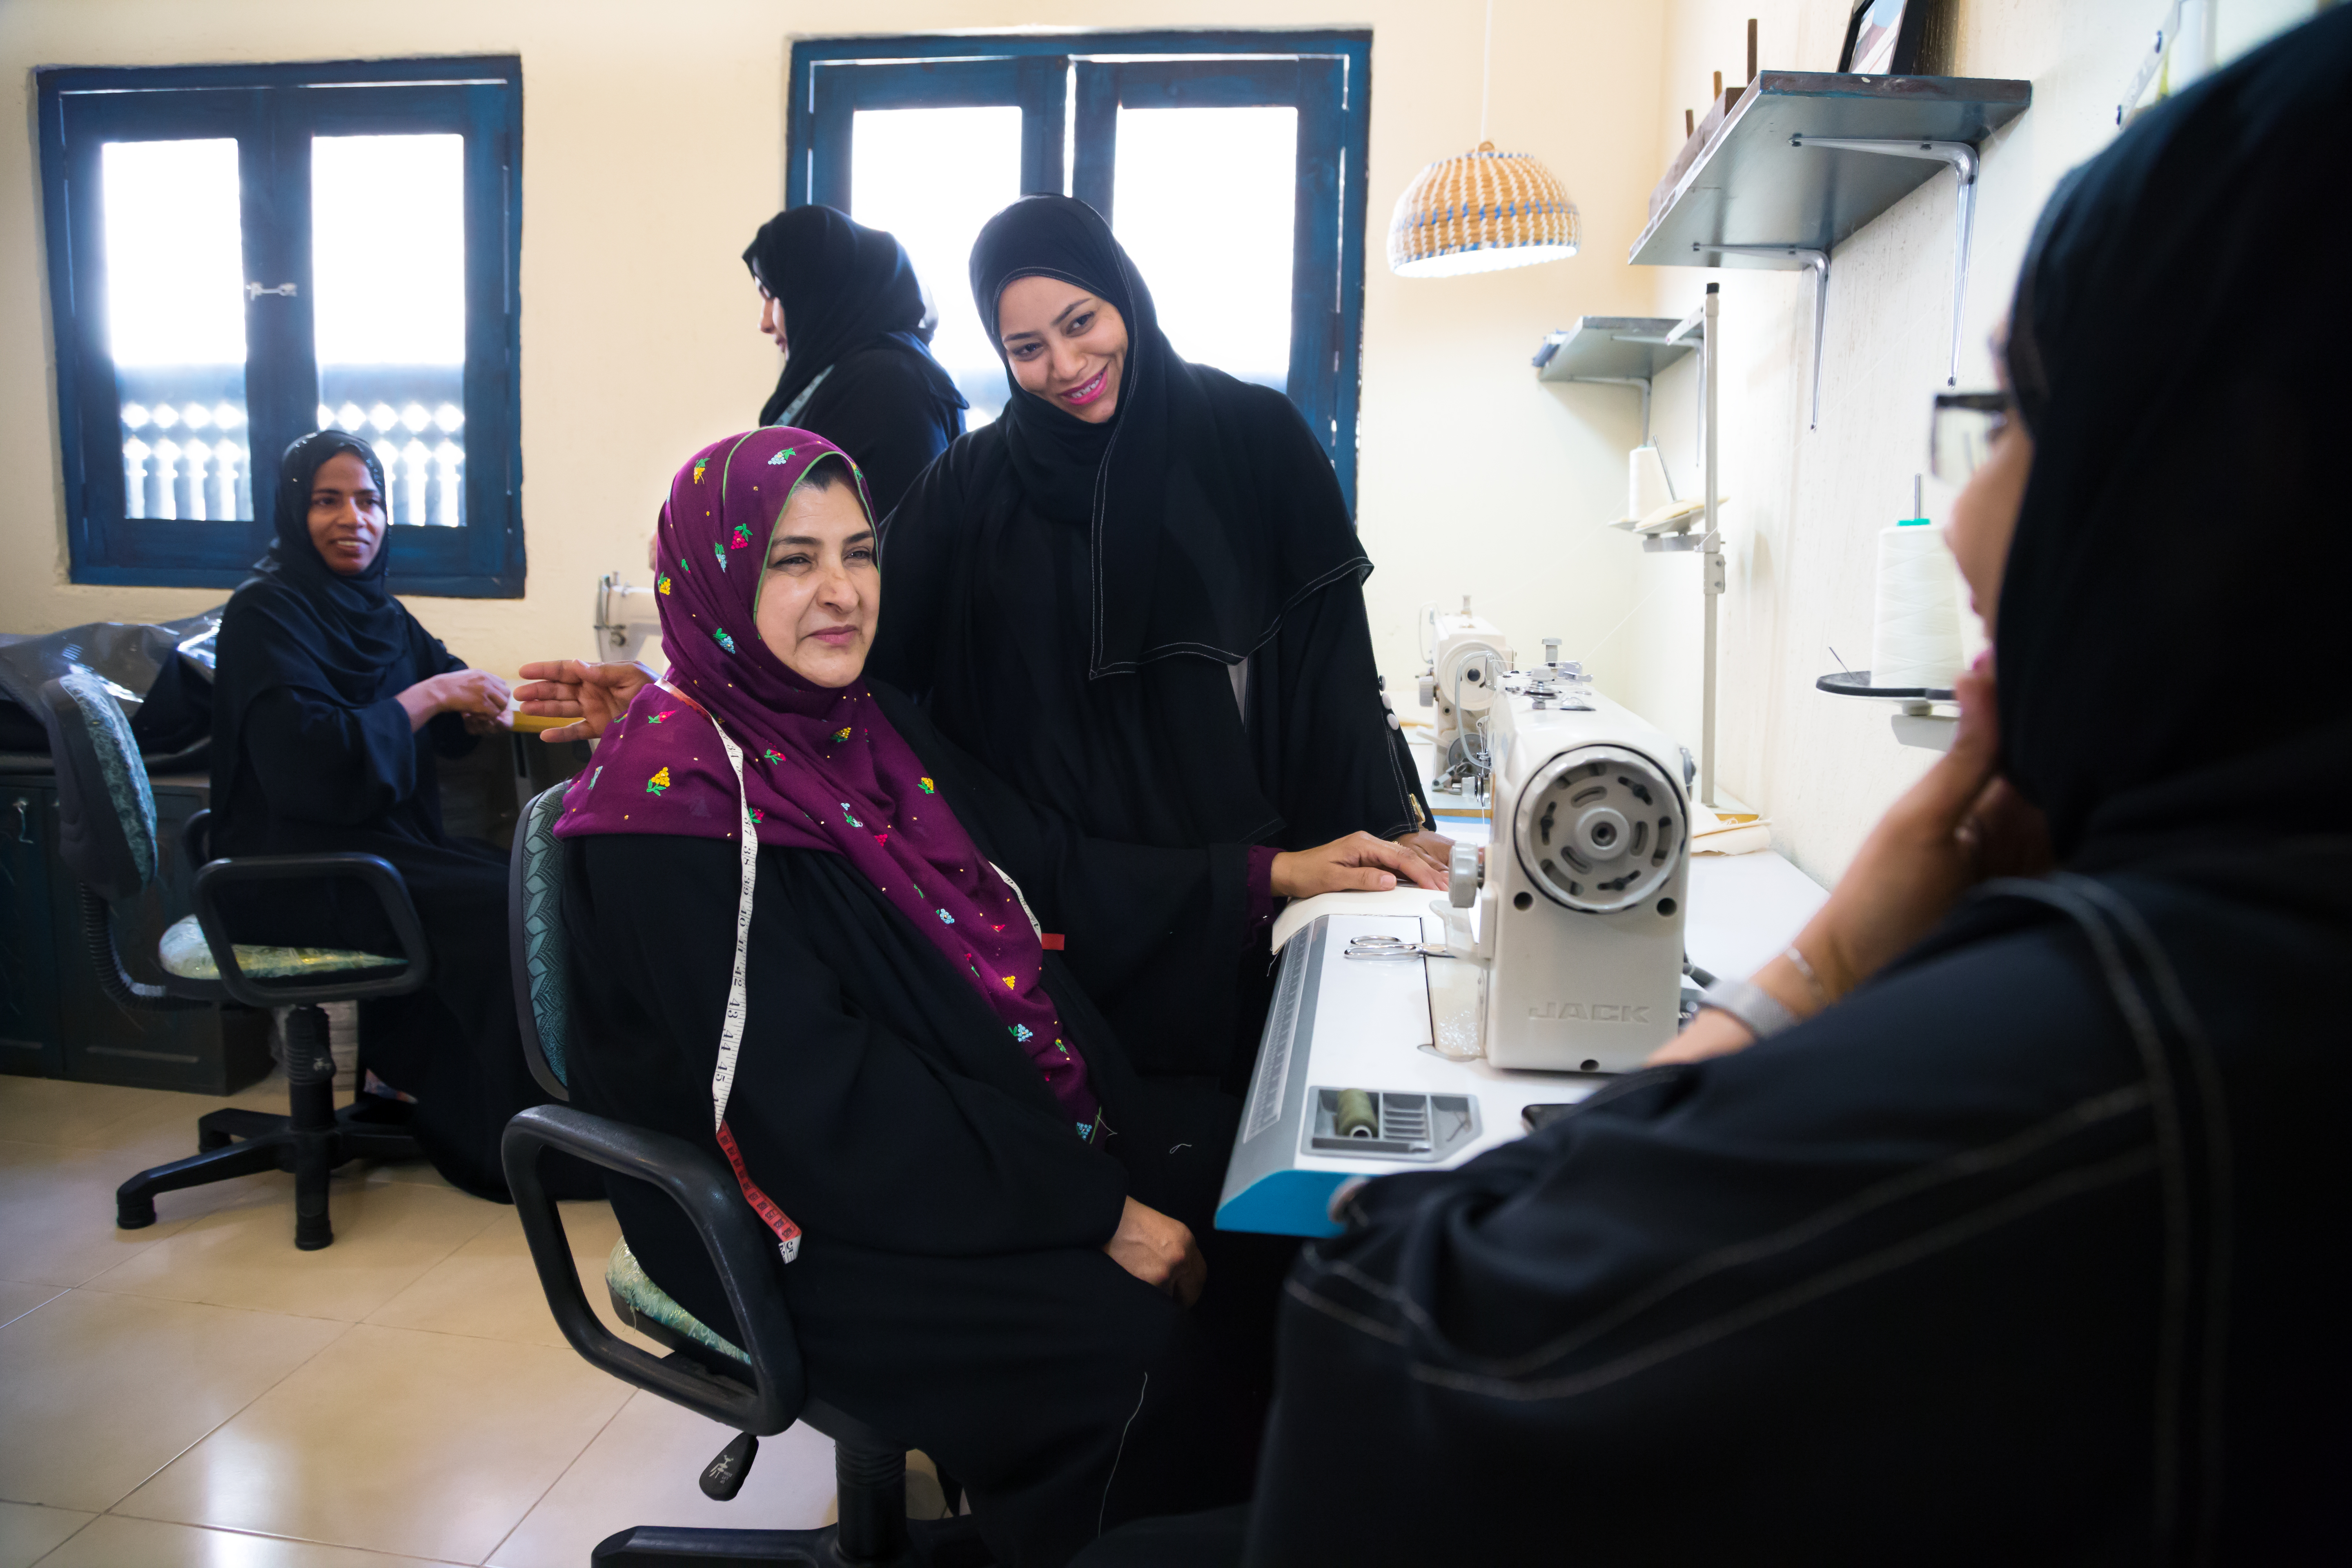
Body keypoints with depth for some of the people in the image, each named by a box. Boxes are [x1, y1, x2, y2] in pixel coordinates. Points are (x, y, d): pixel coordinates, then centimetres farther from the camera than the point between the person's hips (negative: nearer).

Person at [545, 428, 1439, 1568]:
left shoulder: (869, 723, 6)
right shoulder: (676, 796, -18)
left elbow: (1044, 868, 13)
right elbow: (814, 1097, -23)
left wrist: (1275, 876, 8)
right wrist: (1093, 1212, -23)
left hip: (1017, 1106, 8)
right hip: (827, 1216, -8)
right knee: (1143, 1356, -24)